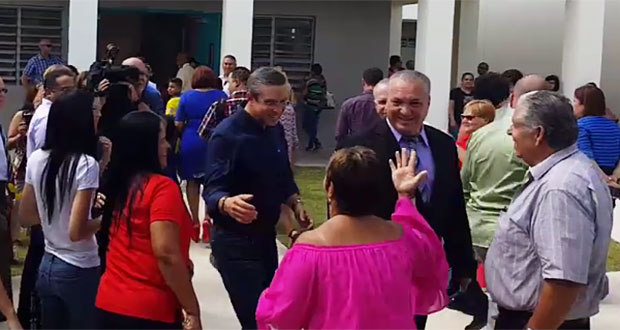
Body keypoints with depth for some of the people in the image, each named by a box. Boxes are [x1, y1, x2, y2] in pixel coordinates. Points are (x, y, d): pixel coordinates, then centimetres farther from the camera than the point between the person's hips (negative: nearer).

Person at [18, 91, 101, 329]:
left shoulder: (36, 159, 0)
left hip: (47, 267, 7)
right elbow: (76, 231, -24)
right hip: (79, 272, -6)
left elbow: (25, 218, 9)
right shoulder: (86, 164, -20)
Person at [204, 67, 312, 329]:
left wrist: (296, 204, 2)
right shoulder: (227, 134, -19)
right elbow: (212, 190, -26)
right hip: (235, 242, -8)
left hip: (266, 236, 8)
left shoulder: (276, 130, 5)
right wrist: (227, 204, -48)